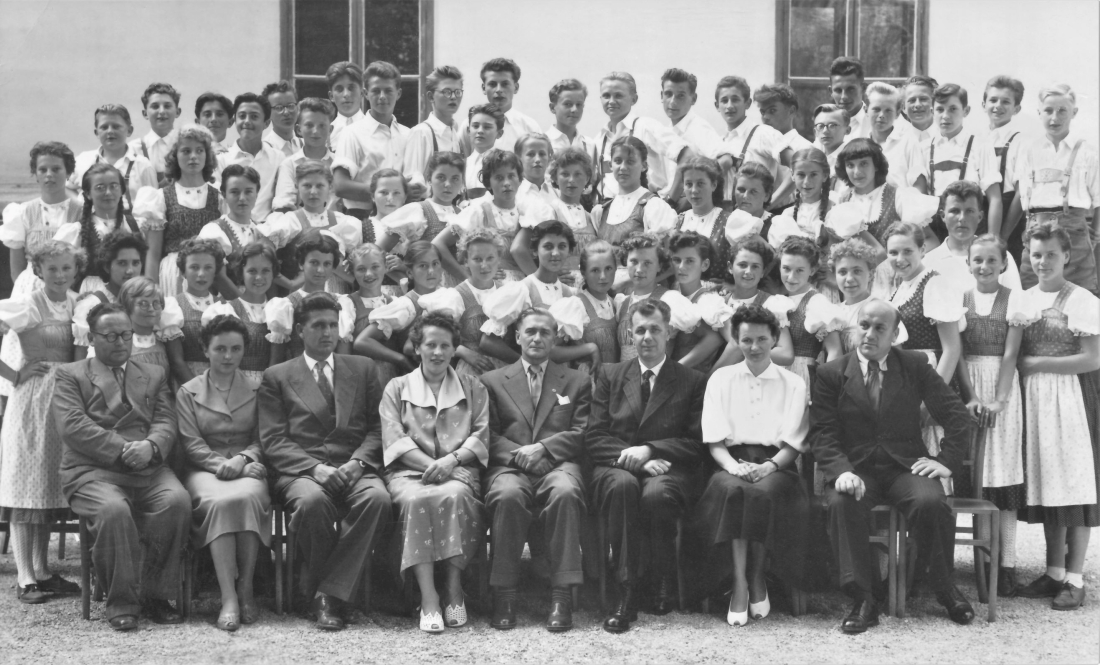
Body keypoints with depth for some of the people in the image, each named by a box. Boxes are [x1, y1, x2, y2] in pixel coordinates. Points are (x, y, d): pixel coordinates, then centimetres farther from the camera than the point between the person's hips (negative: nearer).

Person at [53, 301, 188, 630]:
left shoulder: (155, 374, 25)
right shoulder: (71, 375, 14)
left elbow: (166, 423, 11)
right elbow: (72, 426, -2)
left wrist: (151, 446, -13)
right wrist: (122, 449, -14)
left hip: (148, 468, 3)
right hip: (92, 470, -3)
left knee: (177, 501, -29)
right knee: (113, 510, -35)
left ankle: (154, 595, -15)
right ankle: (121, 602, -18)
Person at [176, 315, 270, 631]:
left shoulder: (257, 390, 17)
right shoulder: (188, 392, 14)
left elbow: (262, 439, 10)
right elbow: (191, 444, 4)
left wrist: (242, 459, -11)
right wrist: (222, 464, -14)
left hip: (247, 467, 1)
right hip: (204, 470, -1)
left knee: (247, 497, -36)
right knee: (220, 501, -36)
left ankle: (246, 590, -28)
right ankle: (229, 598, -40)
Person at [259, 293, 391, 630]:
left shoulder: (363, 369, 21)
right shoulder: (276, 377, 15)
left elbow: (378, 427, 12)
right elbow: (273, 441, 3)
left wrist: (357, 462, -9)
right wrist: (315, 468, -14)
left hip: (354, 469, 2)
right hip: (300, 471, -2)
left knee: (377, 498, -33)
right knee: (312, 501, -37)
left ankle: (329, 594, -25)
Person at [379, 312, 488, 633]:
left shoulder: (473, 389, 20)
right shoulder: (397, 389, 17)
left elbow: (481, 436, 8)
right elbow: (395, 440, 4)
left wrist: (451, 459, -12)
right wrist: (430, 464, -13)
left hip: (458, 470, 0)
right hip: (410, 470, 0)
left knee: (455, 495, -36)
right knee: (415, 499, -36)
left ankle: (454, 588, -27)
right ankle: (428, 597, -36)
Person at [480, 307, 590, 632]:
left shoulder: (577, 381, 21)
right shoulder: (492, 381, 21)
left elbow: (583, 433, 8)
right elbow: (488, 435, 10)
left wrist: (543, 448, -9)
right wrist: (518, 454, -10)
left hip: (558, 464, 0)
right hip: (510, 467, 0)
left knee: (565, 492, -37)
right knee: (507, 495, -36)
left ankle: (561, 595, -34)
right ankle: (504, 595, -28)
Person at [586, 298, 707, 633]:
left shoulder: (693, 381, 13)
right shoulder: (609, 375, 17)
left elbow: (696, 442, 3)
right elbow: (594, 438, 7)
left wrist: (649, 450, -11)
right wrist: (632, 458, -10)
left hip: (667, 470, -1)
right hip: (615, 467, 1)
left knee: (657, 493, -37)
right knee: (623, 485, -36)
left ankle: (664, 583, -11)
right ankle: (626, 591, -32)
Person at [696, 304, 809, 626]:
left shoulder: (793, 384, 14)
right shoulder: (721, 379, 15)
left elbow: (793, 442, 5)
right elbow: (714, 439, 7)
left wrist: (769, 466, -14)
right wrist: (732, 465, -13)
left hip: (775, 464, 0)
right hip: (733, 461, 1)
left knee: (763, 492, -35)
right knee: (733, 490, -35)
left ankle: (757, 580, -17)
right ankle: (739, 583, -31)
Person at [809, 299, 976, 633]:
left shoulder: (915, 365, 8)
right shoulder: (831, 373, 5)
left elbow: (957, 415, 8)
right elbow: (822, 433, -1)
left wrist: (947, 460, -5)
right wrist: (841, 471, -19)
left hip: (905, 466, 1)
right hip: (855, 467, 0)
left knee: (931, 501, -30)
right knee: (842, 503, -33)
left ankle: (945, 588, -6)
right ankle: (862, 601, -25)